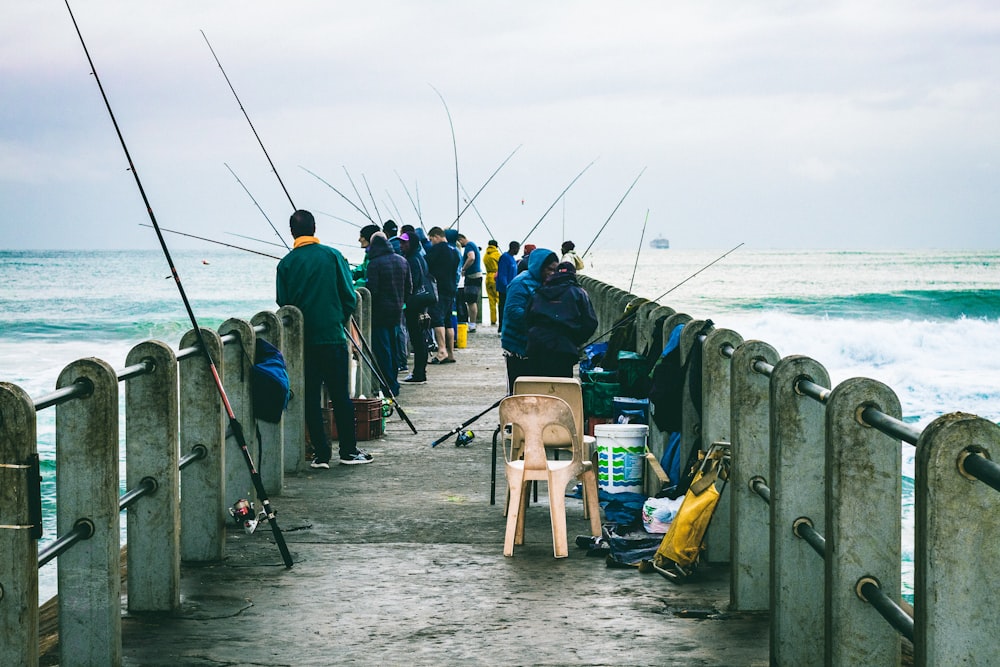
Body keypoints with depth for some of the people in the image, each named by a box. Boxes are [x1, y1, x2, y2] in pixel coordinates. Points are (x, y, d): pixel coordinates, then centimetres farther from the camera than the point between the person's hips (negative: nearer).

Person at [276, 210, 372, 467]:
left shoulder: (286, 264, -1)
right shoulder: (332, 255, -2)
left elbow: (283, 303, 2)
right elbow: (349, 297, -1)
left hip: (302, 340, 1)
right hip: (333, 336, 0)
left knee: (310, 397, 6)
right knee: (340, 395, 7)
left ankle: (321, 453, 5)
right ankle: (349, 451, 11)